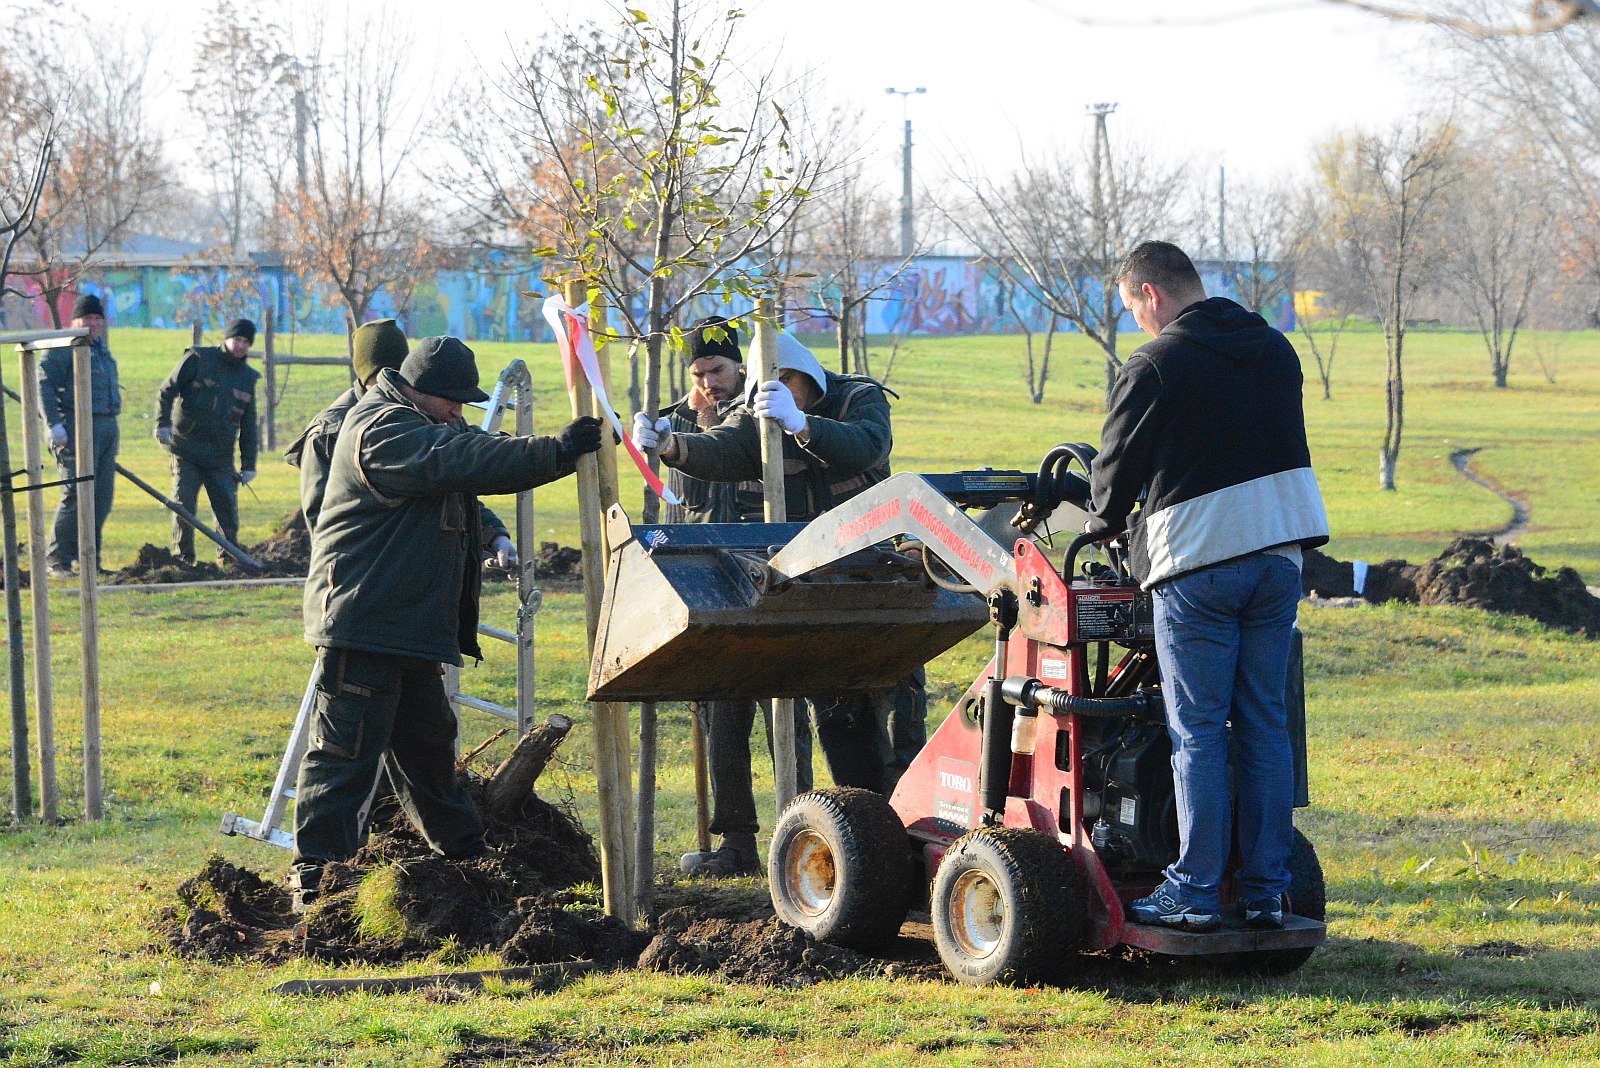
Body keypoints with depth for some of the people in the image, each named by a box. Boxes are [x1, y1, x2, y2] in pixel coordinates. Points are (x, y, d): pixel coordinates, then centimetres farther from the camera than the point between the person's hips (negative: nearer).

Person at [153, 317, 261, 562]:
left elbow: (248, 427, 16)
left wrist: (248, 464, 11)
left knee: (228, 509, 1)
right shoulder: (197, 359, 0)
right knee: (184, 505, -8)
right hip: (186, 452, -4)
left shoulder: (247, 377, 13)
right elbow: (167, 391, -5)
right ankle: (183, 558, 0)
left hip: (220, 459, 4)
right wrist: (163, 423, -20)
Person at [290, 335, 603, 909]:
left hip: (411, 625, 11)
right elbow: (463, 462, -28)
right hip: (363, 621, -11)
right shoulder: (383, 430, -17)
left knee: (428, 742, 22)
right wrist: (553, 453, -33)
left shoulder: (428, 427, 20)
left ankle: (463, 851, 35)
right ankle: (316, 876, -8)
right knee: (347, 750, -10)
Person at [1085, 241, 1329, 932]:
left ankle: (1195, 892, -1)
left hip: (1197, 560, -6)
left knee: (1197, 733, -1)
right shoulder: (1274, 349, 11)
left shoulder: (1154, 367, -9)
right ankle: (1267, 892, 10)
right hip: (1278, 548, 6)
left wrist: (1105, 524, 20)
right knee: (1264, 724, 9)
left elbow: (1117, 467, 0)